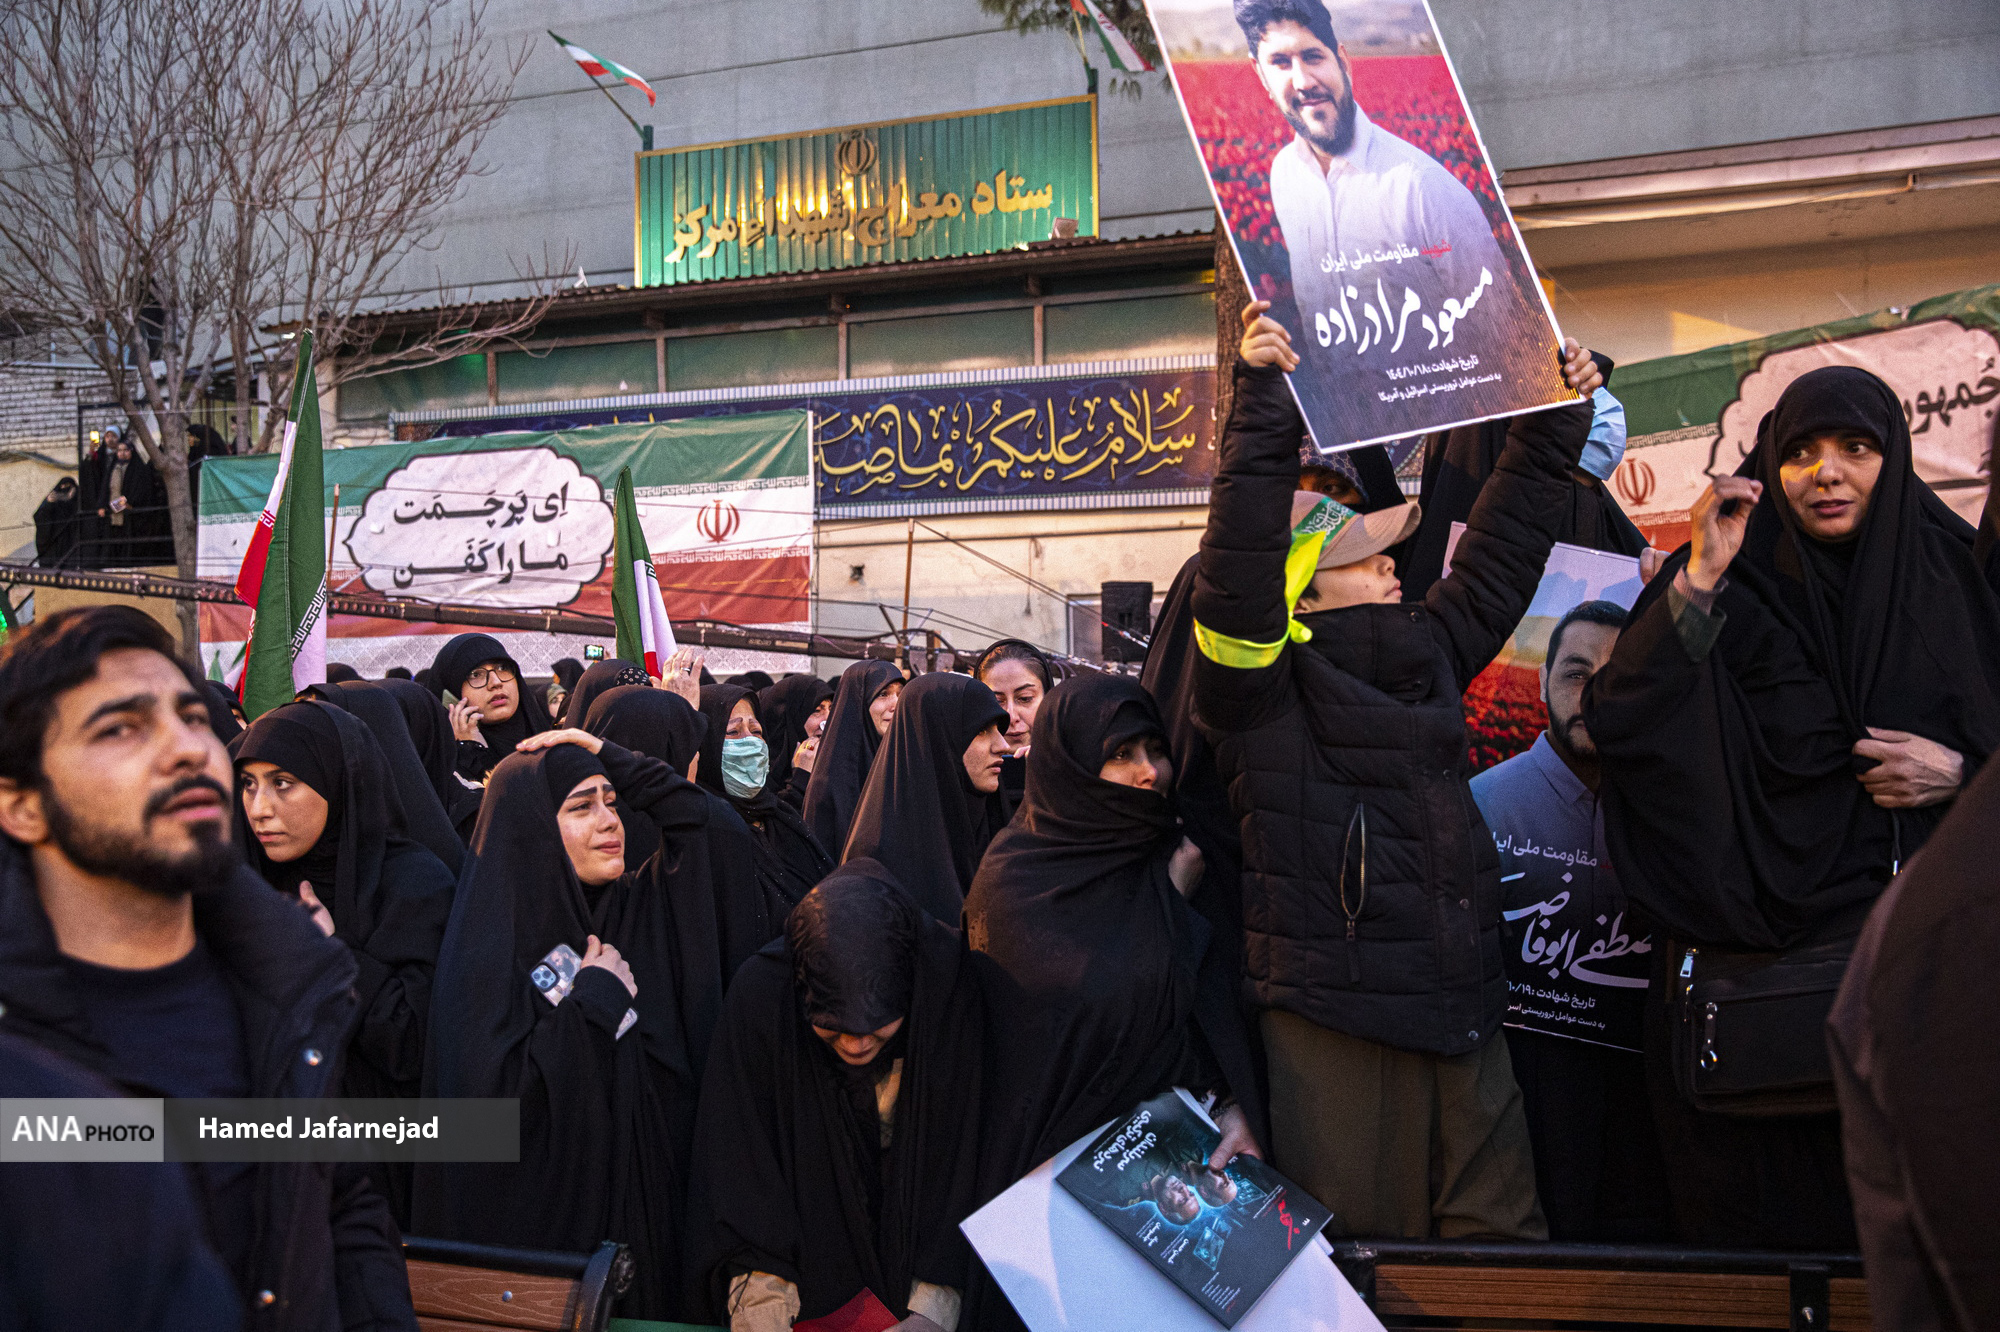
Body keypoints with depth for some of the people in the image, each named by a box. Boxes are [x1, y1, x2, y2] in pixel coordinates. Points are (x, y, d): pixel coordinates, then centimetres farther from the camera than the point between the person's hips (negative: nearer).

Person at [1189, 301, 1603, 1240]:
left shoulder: (1429, 652, 14)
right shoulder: (1265, 685, -7)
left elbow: (1500, 552, 23)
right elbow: (1238, 564, -22)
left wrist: (1553, 428, 22)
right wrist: (1262, 399, -25)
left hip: (1462, 1009, 7)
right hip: (1337, 1019, -7)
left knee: (1502, 1235, 11)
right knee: (1357, 1253, 3)